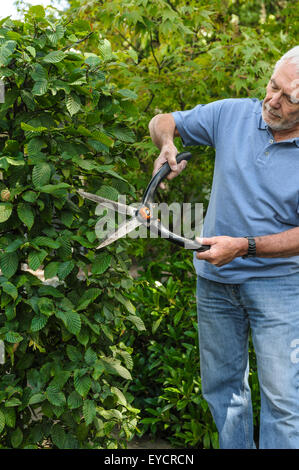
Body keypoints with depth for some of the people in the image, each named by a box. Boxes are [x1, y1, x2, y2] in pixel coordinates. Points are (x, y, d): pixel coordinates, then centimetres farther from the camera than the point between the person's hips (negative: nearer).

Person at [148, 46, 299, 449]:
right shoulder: (233, 114, -3)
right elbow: (162, 121, 9)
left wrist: (244, 247, -22)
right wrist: (167, 144, -14)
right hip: (215, 280, 4)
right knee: (221, 386, 16)